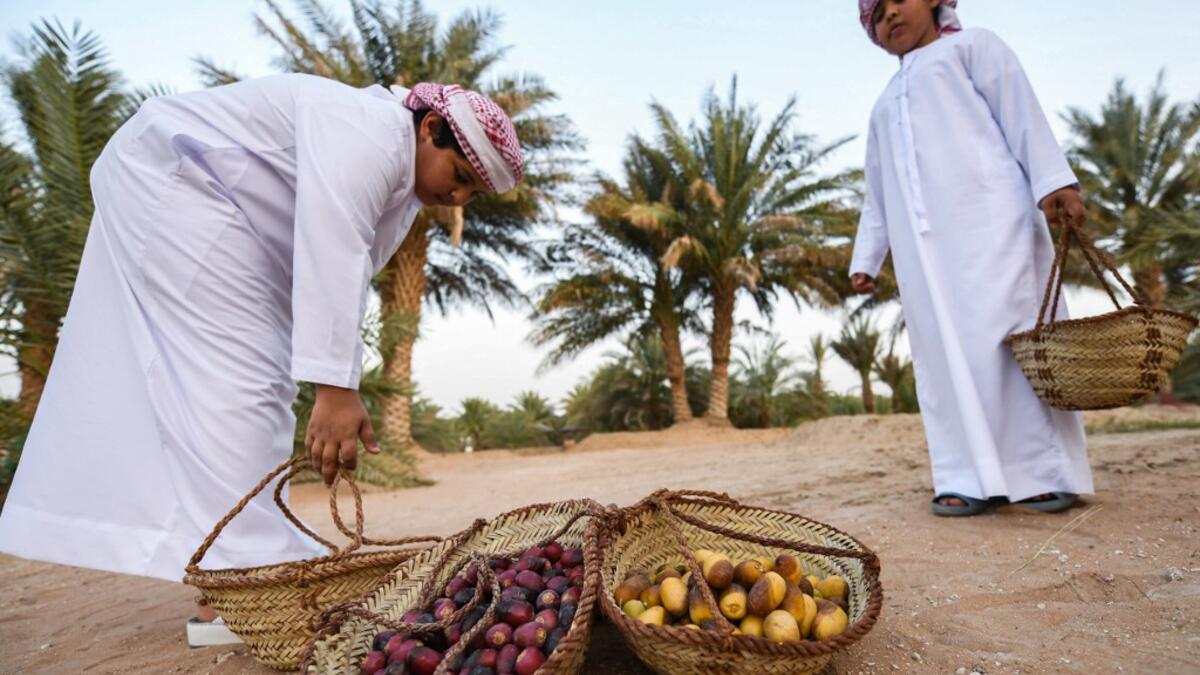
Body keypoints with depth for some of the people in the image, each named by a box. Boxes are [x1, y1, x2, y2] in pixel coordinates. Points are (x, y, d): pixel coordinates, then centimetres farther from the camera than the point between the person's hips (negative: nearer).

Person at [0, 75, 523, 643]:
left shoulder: (403, 192, 5)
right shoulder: (367, 134, -25)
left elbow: (345, 284, 1)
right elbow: (329, 257, -36)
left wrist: (342, 395, -6)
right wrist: (336, 389, -40)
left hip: (238, 232, 10)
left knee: (259, 384, 3)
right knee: (227, 372, -19)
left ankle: (233, 568, 6)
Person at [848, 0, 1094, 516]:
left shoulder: (972, 46, 19)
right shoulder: (884, 107, 33)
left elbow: (1020, 108, 3)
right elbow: (878, 195, 28)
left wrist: (1054, 181, -12)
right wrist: (866, 258, 19)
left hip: (987, 217, -5)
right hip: (922, 245, 5)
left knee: (1007, 332, -11)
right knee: (944, 353, -3)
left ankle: (1045, 472, -5)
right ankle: (971, 479, -3)